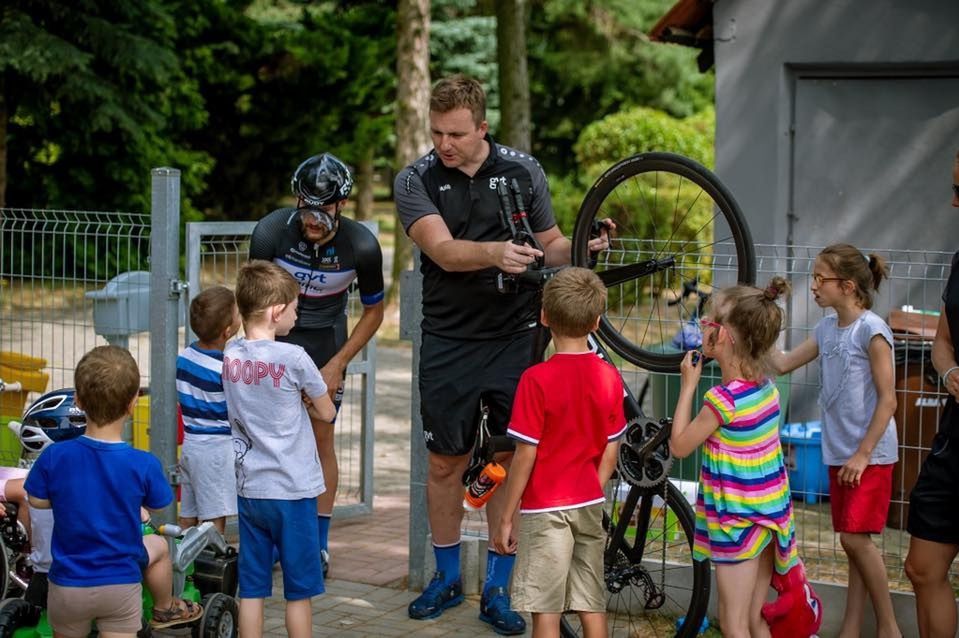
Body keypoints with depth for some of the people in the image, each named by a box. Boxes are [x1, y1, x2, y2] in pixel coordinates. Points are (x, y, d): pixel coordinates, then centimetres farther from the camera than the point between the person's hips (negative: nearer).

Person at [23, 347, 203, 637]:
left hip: (67, 585, 0)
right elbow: (158, 505, 1)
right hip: (121, 585, 0)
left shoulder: (54, 457, -16)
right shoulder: (144, 465, -17)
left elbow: (37, 501, 0)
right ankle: (165, 609, 53)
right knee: (159, 548, 30)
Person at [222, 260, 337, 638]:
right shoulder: (293, 358, -16)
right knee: (299, 590, 7)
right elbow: (327, 413, -5)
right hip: (292, 491, -5)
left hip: (248, 488, 5)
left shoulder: (230, 355, 1)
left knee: (251, 588, 10)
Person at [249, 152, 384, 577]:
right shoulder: (271, 232, -25)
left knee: (321, 437, 0)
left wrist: (337, 364, -12)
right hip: (276, 335, 0)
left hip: (326, 341, 0)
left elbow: (373, 312, -7)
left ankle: (319, 544, 12)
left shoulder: (361, 246, -23)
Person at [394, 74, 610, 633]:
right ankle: (448, 577, 27)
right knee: (446, 462, 9)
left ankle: (498, 589, 14)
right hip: (450, 341, 0)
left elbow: (549, 244, 8)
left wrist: (581, 247, -13)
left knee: (512, 461, 2)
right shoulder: (416, 181, -4)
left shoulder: (523, 170, 1)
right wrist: (495, 253, -38)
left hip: (515, 338, 0)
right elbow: (445, 251, -19)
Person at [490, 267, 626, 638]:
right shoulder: (610, 378, -1)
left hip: (546, 508, -5)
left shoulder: (537, 379, -16)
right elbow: (610, 453, 4)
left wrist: (505, 518, -5)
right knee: (592, 607, 12)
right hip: (590, 506, 5)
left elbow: (525, 457, -14)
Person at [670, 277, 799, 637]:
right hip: (770, 514, 8)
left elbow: (679, 446, -10)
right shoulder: (765, 384, 1)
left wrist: (688, 385, -7)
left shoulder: (724, 399, -22)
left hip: (738, 522, -8)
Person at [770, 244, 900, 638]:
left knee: (855, 538, -11)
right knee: (856, 543, 9)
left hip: (870, 455, -7)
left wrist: (863, 454, -16)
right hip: (839, 453, 7)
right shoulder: (827, 328, 9)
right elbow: (782, 363, 13)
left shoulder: (871, 330, -14)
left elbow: (887, 400, -14)